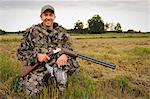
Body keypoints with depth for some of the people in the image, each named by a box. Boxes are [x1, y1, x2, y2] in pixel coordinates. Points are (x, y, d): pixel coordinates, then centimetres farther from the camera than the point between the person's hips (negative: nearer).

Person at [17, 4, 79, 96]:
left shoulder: (61, 32, 7)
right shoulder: (32, 32, 0)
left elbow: (70, 49, 6)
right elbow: (21, 52, 0)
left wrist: (65, 55, -20)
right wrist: (36, 56, -19)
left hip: (58, 64, 2)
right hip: (38, 66, -2)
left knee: (73, 63, -24)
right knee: (30, 90, -23)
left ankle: (59, 73, 3)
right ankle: (44, 80, 7)